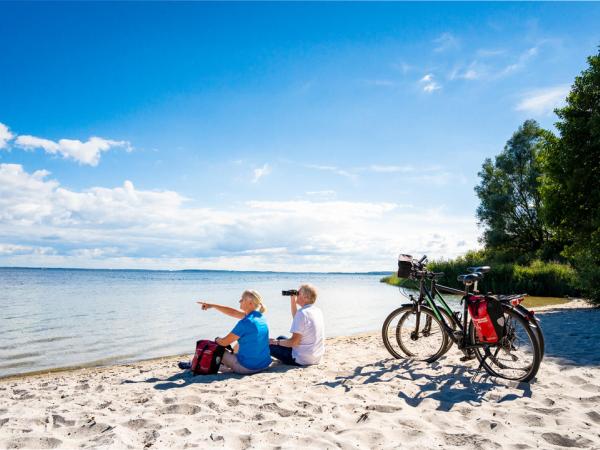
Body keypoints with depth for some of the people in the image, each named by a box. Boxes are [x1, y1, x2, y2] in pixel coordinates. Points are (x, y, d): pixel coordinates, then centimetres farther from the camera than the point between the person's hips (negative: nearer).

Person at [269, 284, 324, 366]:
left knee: (270, 345, 0)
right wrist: (293, 302, 14)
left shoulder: (302, 313, -22)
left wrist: (276, 342, -6)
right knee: (281, 338, 22)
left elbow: (294, 342, -21)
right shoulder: (318, 311, 5)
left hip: (302, 360, -9)